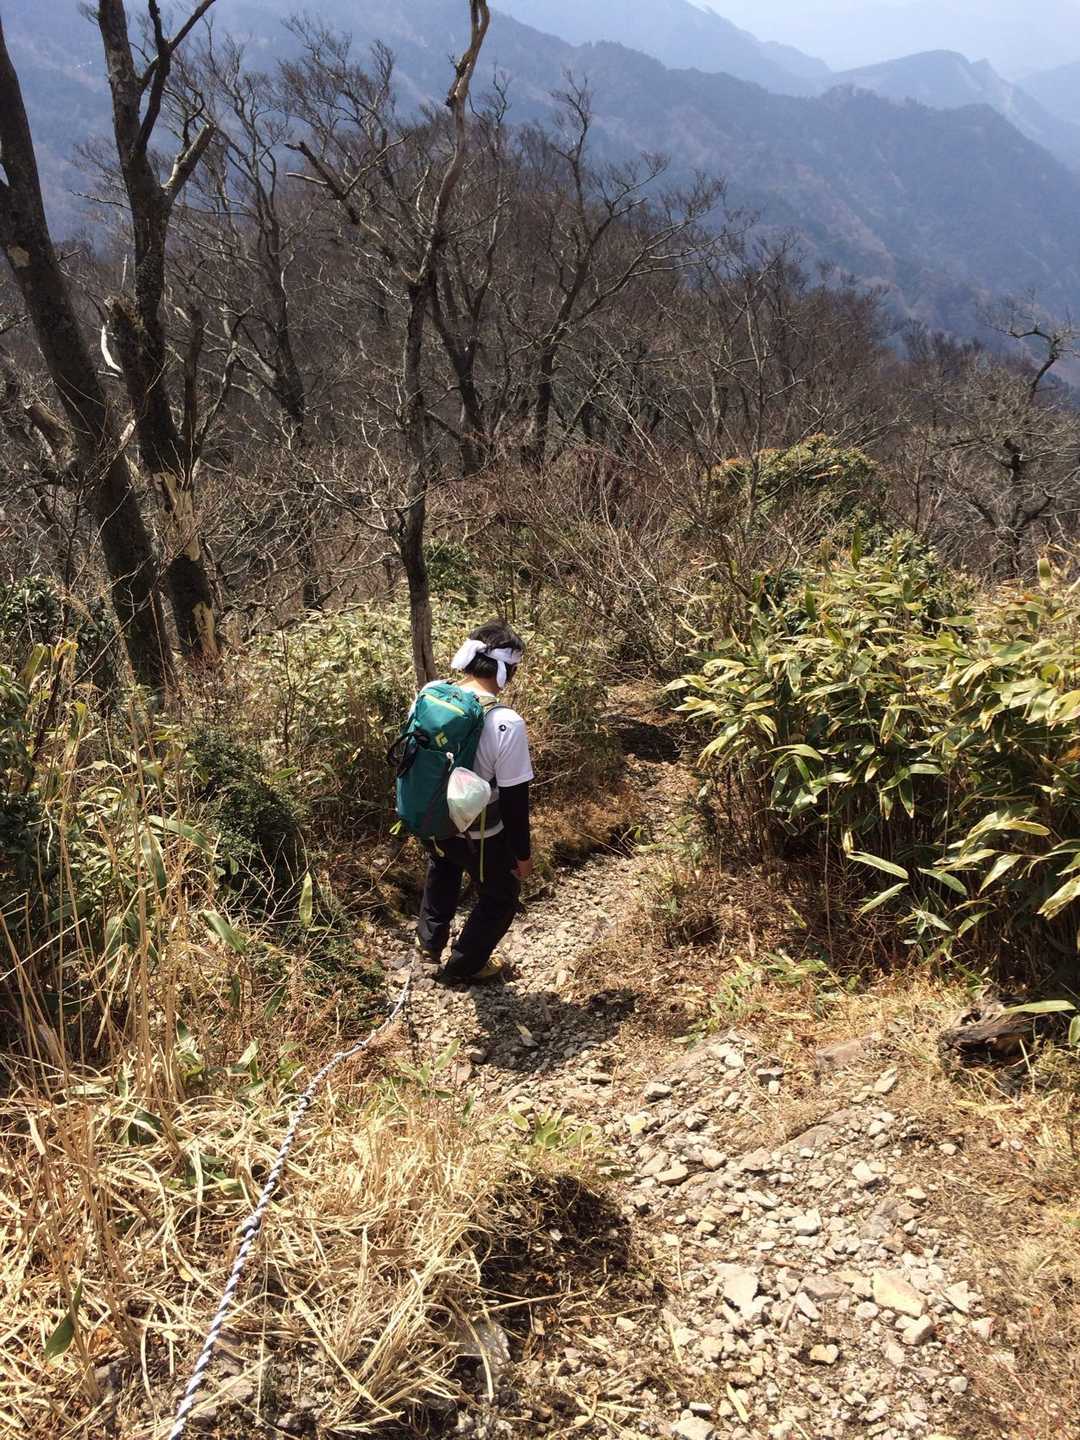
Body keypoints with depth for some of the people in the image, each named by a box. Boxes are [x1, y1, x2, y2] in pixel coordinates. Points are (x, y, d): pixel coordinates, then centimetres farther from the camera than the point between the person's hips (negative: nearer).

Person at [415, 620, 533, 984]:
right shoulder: (507, 724, -29)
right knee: (500, 896, 23)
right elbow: (515, 800, -21)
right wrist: (523, 854, -6)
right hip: (479, 836, -5)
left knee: (442, 866, 39)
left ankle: (429, 939, 51)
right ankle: (463, 967, 38)